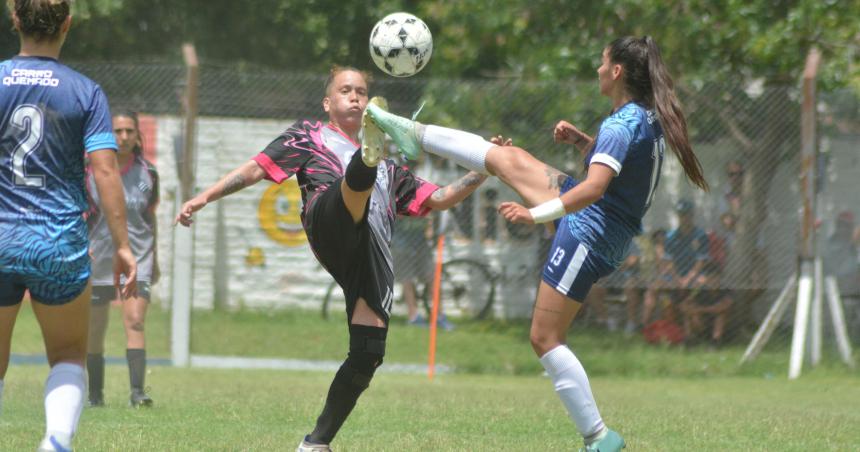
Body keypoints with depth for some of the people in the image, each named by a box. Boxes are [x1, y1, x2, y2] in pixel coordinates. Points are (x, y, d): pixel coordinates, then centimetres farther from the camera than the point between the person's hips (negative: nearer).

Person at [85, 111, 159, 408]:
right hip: (97, 258, 0)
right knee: (94, 330, 6)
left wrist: (154, 259, 21)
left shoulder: (147, 173, 3)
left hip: (137, 258, 0)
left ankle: (137, 392, -23)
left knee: (135, 321, -16)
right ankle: (95, 394, 18)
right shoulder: (90, 169, -3)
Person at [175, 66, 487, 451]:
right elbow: (258, 168, 20)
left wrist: (483, 169, 22)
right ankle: (370, 152, -76)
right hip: (329, 226, -4)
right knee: (358, 179, -38)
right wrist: (206, 196, 9)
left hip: (373, 250, 4)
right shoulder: (310, 136, 29)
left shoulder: (389, 168, 40)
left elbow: (439, 198, 34)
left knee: (368, 353, -11)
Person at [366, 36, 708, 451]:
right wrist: (580, 139, 10)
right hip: (596, 221, 10)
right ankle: (411, 133, 32)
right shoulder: (648, 117, 5)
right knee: (506, 157, 18)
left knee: (545, 339, -9)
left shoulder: (621, 126, -24)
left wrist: (534, 215, -41)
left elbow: (594, 188, -37)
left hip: (589, 235, -10)